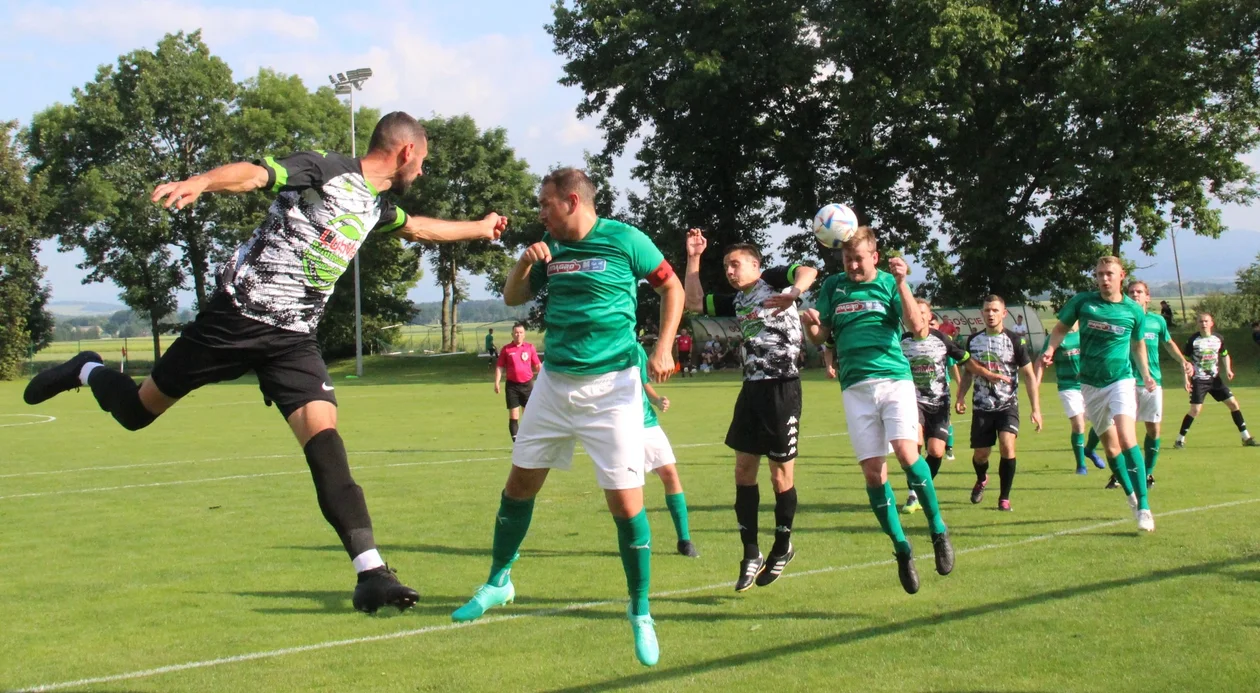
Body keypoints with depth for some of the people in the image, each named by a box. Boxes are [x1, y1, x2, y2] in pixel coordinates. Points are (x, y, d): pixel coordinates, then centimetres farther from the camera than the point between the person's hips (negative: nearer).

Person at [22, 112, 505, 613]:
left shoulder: (376, 207, 17)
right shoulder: (327, 170, -9)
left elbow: (417, 227, 40)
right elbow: (255, 172, -25)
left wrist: (479, 228, 51)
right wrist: (199, 182, -45)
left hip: (294, 338, 6)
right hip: (235, 319, -5)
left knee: (323, 434, -16)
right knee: (137, 411, 7)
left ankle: (370, 572, -22)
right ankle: (88, 373, 42)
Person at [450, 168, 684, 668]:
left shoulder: (624, 239, -8)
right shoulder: (551, 248, 7)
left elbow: (672, 288, 2)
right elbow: (513, 298, 16)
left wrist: (663, 350, -9)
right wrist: (524, 263, -4)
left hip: (612, 385, -5)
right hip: (554, 381, 6)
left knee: (625, 501, -9)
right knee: (520, 482, 11)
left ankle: (640, 613, 8)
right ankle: (497, 583, 32)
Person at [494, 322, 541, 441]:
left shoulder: (530, 347, 4)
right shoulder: (506, 349, 2)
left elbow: (537, 366, 9)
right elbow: (500, 367, 4)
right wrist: (497, 382, -4)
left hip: (527, 384, 1)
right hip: (512, 385, -1)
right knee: (513, 416, -1)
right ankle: (516, 443, 4)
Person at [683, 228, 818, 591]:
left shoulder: (772, 280, -2)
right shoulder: (736, 301, 17)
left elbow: (808, 271, -19)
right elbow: (693, 302, 19)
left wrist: (793, 293, -39)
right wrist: (693, 258, 14)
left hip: (781, 387, -7)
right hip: (752, 388, 7)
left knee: (780, 474, 1)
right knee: (744, 470, 5)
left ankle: (782, 548, 18)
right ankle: (751, 553, 12)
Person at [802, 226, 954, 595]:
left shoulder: (888, 283, 5)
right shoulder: (834, 286, 12)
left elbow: (916, 325, -6)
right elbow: (820, 337, 13)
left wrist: (901, 283, -16)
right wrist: (809, 324, -9)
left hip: (894, 377, -2)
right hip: (855, 385, 2)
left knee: (906, 452, -21)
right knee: (872, 470, -3)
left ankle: (938, 529, -2)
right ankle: (902, 549, 9)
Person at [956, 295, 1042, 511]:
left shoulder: (1015, 340, -4)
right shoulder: (974, 340, 6)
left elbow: (1029, 375, -2)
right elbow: (968, 373, 17)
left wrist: (1036, 409, -8)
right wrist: (960, 398, 2)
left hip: (1008, 405, -3)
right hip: (982, 406, 3)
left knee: (1007, 446, -23)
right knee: (980, 454, 4)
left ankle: (1004, 498, -9)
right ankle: (981, 479, 41)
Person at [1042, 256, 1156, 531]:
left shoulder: (1133, 310, -1)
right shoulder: (1082, 301, -2)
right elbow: (1061, 327, 9)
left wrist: (1145, 374, 11)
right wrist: (1051, 349, -9)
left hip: (1121, 380, -2)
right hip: (1091, 385, 2)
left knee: (1127, 438, -21)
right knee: (1110, 446, 10)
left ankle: (1143, 506, -20)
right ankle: (1132, 498, 29)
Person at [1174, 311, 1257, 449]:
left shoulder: (1218, 338, 2)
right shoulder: (1193, 340, -9)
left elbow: (1225, 355, 16)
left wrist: (1228, 369, -1)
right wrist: (1186, 379, -11)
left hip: (1215, 379, 4)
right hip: (1198, 380, -4)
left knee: (1233, 404, 1)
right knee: (1195, 409, -14)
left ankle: (1246, 437, 10)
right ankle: (1180, 439, 0)